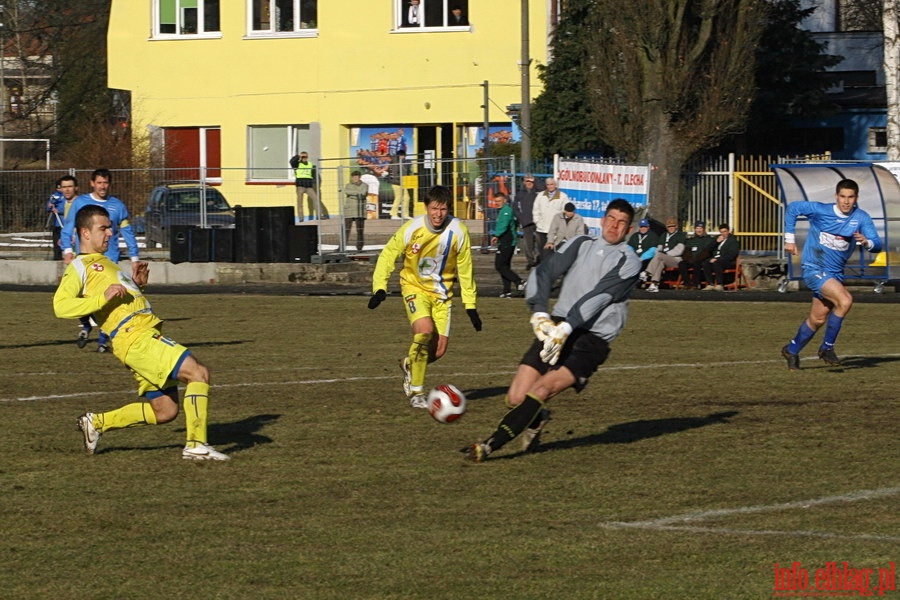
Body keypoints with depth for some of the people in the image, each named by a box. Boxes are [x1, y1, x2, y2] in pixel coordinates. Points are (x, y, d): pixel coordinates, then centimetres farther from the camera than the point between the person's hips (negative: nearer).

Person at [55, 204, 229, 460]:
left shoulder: (104, 263, 28)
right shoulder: (80, 267, -1)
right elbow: (60, 306, -15)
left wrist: (136, 284, 16)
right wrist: (103, 297, -23)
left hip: (148, 335, 10)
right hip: (135, 338, -10)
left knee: (164, 411, 10)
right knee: (198, 372, -19)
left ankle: (96, 422, 19)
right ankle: (196, 445, -18)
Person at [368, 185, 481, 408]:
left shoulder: (458, 231, -14)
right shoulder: (411, 229, -18)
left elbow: (465, 269, -2)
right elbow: (388, 255, -7)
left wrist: (470, 305, 0)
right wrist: (380, 287, -18)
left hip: (441, 292, 3)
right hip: (415, 287, -3)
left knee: (439, 349, -4)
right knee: (424, 331, -26)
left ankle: (409, 364, 32)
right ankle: (416, 393, -12)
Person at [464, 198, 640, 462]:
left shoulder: (629, 261, 2)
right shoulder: (581, 244, 16)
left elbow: (601, 296, -11)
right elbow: (544, 272, 4)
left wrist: (566, 328, -22)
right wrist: (539, 314, -14)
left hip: (592, 339, -5)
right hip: (557, 329, 5)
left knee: (542, 389, -25)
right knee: (516, 397, -7)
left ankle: (489, 446, -25)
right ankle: (537, 419, 28)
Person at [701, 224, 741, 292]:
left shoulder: (733, 240, -3)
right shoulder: (719, 238, 19)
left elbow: (731, 255, -15)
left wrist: (718, 259, -22)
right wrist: (717, 242, -1)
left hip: (729, 261, -7)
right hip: (716, 259, 7)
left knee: (716, 263, -37)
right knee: (705, 263, -21)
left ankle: (720, 285, -36)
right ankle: (711, 284, -23)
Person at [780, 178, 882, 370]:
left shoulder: (861, 218, -6)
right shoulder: (820, 210, -12)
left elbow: (877, 245, -13)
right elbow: (792, 208, 3)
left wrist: (866, 242, -36)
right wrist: (789, 238, 1)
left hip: (835, 273, 5)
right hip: (814, 268, -5)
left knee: (818, 319, 13)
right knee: (845, 300, -25)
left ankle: (792, 350, 35)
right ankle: (827, 347, -11)